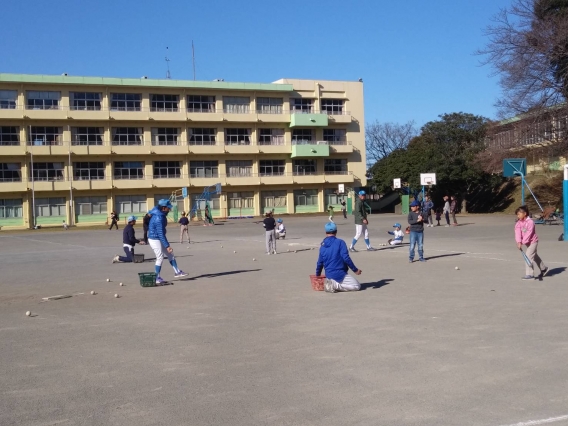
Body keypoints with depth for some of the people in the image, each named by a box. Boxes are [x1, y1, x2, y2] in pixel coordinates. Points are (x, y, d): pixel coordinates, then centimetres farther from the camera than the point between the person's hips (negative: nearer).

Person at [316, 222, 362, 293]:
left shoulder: (322, 246, 7)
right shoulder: (340, 242, -10)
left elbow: (320, 263, 13)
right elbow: (346, 258, -16)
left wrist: (317, 275, 29)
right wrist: (355, 269, -6)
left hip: (328, 275, 7)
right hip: (340, 274, -7)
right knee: (357, 286, 4)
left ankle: (332, 283, 1)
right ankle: (336, 285, -12)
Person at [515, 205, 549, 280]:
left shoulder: (530, 222, -22)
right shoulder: (518, 223, -3)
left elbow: (528, 234, -28)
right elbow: (518, 232, -16)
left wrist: (522, 242, -33)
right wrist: (519, 242, -30)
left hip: (533, 241, -8)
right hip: (527, 242, 8)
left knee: (528, 256, -15)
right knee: (535, 256, 21)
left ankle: (530, 274, -13)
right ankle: (544, 268, 40)